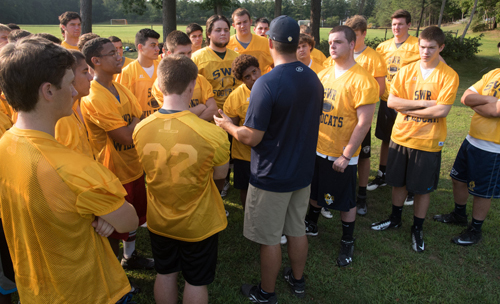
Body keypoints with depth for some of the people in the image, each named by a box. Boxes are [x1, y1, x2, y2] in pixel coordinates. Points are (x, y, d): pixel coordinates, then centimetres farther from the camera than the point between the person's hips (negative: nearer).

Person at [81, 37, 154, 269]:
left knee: (133, 216, 23)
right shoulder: (93, 98, -24)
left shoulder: (119, 88, 3)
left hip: (133, 166, 8)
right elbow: (127, 136, -26)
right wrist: (138, 120, -9)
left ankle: (130, 256, 45)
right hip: (114, 171, -8)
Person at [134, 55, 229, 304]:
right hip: (199, 223, -3)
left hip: (159, 220, 4)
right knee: (196, 281, 19)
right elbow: (220, 176, -12)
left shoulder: (141, 129, -16)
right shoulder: (212, 134, -29)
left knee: (165, 273, 26)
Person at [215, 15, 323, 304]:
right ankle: (297, 279, 42)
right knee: (297, 229, 22)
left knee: (270, 238, 11)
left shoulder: (267, 84, -23)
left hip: (271, 177, -6)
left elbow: (252, 138, -21)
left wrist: (227, 125, -3)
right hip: (303, 171, 7)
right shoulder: (313, 78, -1)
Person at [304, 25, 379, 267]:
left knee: (345, 201, 10)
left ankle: (347, 241, 31)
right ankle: (311, 225, 46)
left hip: (341, 155, -6)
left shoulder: (362, 80, -17)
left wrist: (345, 155, -19)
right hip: (316, 149, 6)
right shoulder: (323, 74, 5)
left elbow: (364, 122, -19)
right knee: (315, 190, 23)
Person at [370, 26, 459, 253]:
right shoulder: (407, 71, 1)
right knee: (398, 181, 16)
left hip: (428, 141, -3)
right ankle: (395, 219, 37)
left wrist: (408, 108, -13)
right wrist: (422, 103, -16)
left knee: (422, 188, 9)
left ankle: (417, 229, 28)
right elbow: (391, 101, -8)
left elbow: (442, 110, -18)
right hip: (401, 136, 3)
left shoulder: (449, 76, -8)